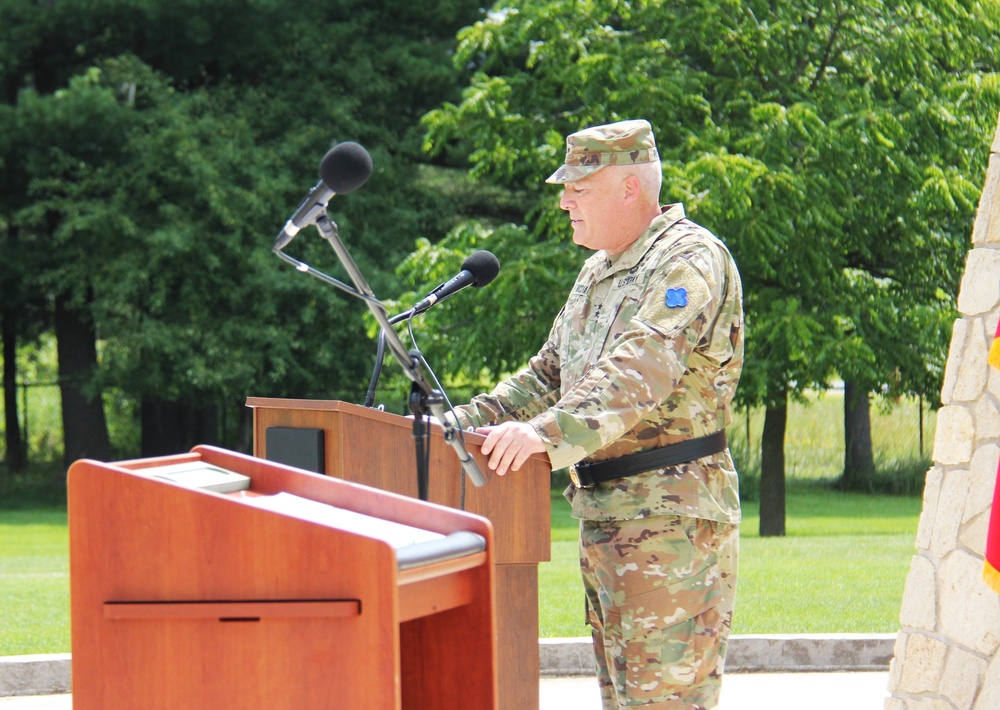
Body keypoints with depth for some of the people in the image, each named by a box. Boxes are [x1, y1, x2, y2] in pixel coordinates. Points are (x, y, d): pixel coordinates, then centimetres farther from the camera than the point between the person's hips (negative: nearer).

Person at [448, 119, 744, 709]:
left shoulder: (689, 260, -12)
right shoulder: (599, 272, 20)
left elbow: (641, 371, -28)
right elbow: (551, 373, 27)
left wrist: (548, 431, -40)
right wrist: (464, 422, 13)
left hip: (671, 519, -10)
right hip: (602, 517, 10)